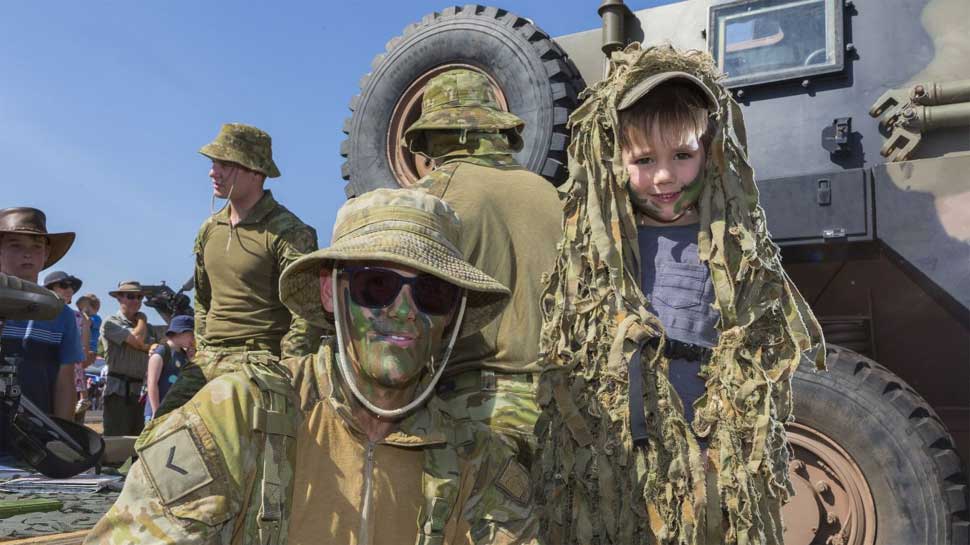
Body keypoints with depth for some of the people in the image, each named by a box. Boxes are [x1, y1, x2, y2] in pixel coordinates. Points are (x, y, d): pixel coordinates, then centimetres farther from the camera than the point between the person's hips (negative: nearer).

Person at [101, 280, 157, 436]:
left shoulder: (148, 327, 20)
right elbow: (137, 339, -14)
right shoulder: (111, 322, -1)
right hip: (119, 390, -6)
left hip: (142, 390, 6)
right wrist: (142, 319, 4)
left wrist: (144, 346, -12)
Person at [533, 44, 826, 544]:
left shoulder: (738, 250, 3)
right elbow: (555, 372, 1)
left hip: (719, 480, 1)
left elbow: (767, 374, 8)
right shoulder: (588, 249, -1)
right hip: (612, 476, -1)